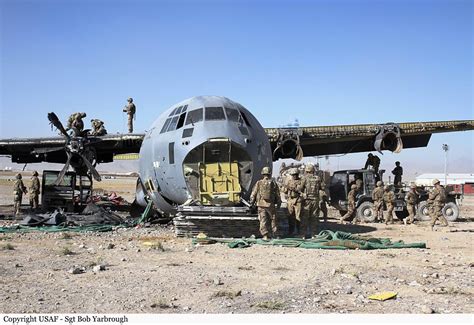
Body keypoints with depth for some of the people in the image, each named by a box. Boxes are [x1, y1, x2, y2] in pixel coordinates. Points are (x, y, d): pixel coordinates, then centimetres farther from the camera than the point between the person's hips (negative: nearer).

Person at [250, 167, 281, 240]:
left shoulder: (259, 183, -2)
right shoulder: (274, 183, 0)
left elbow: (253, 194, 0)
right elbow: (278, 195, 5)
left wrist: (251, 203, 13)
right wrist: (279, 204, 18)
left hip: (261, 205, 0)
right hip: (271, 205, 1)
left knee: (263, 221, 1)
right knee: (272, 220, 15)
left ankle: (265, 236, -6)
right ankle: (272, 234, 21)